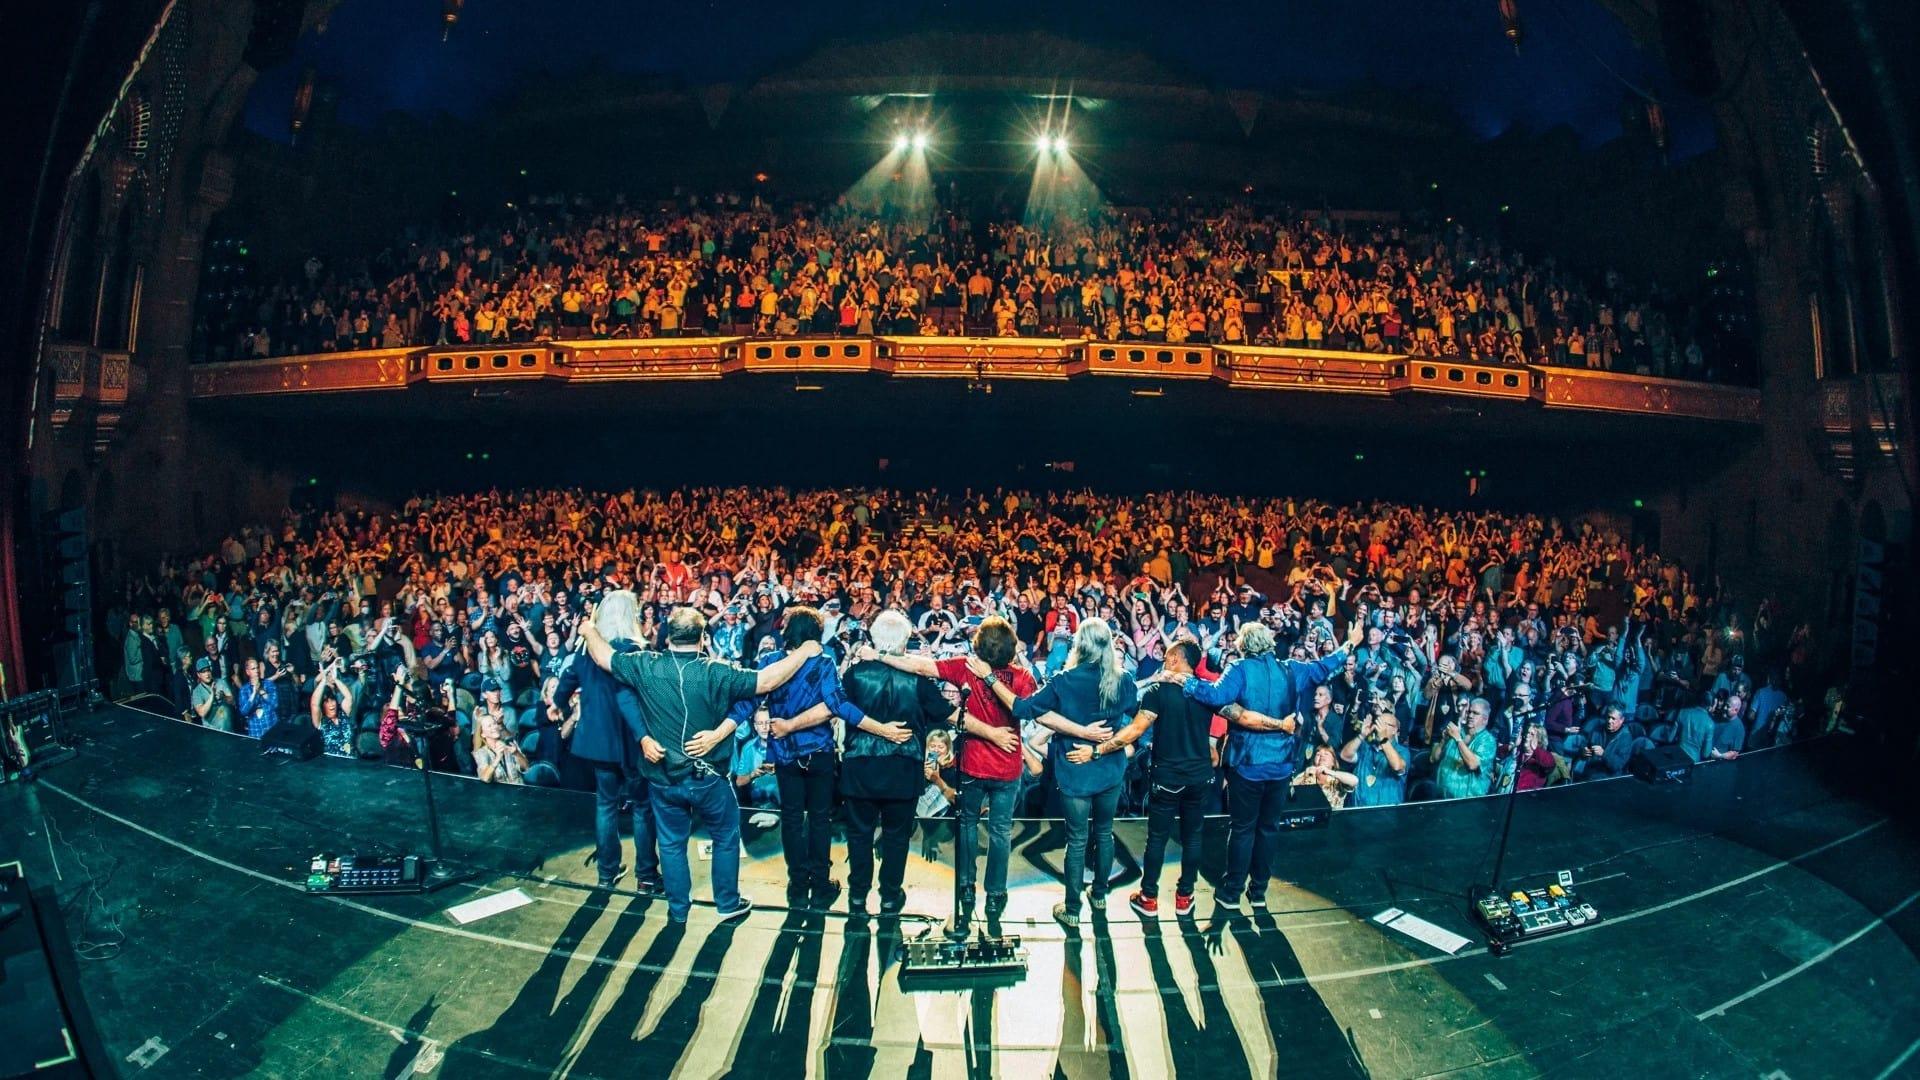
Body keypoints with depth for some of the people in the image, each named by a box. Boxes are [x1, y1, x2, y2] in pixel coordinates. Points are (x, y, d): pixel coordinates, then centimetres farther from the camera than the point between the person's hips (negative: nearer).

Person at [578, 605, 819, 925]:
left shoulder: (646, 666, -11)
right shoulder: (717, 672, -19)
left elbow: (602, 657, 3)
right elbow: (767, 680, -19)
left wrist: (590, 630, 22)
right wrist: (804, 652, -9)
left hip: (662, 776, 3)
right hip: (708, 777, -2)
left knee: (671, 844, 18)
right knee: (726, 838, 18)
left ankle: (678, 909, 30)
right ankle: (729, 903, 29)